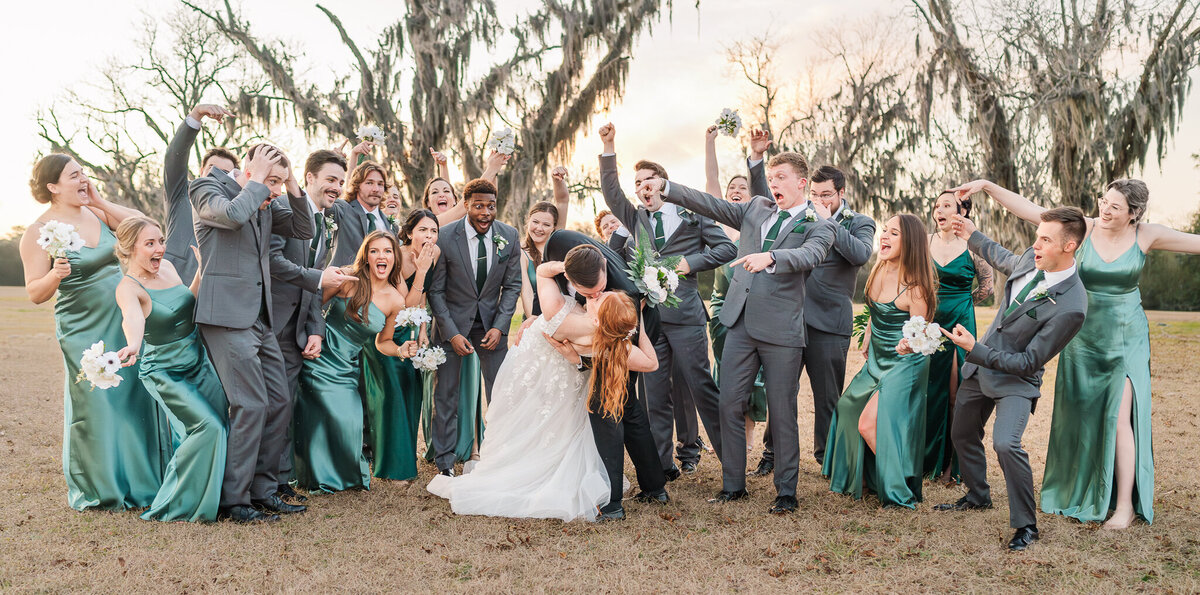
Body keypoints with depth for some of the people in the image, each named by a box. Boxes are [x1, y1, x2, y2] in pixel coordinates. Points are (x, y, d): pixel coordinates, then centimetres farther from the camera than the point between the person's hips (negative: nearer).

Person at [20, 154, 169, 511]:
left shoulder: (97, 212, 7)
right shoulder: (40, 233, -8)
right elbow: (35, 294, -8)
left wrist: (101, 202, -3)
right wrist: (55, 274, -29)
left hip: (129, 326, 5)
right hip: (86, 333, -5)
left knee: (136, 399, 8)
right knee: (95, 405, 1)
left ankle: (141, 481, 22)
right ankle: (99, 492, 16)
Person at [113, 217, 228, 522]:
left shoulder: (167, 267, 4)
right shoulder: (128, 287, -17)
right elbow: (132, 316, -40)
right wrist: (133, 344, -61)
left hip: (199, 363, 7)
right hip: (165, 373, -7)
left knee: (225, 424, -2)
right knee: (208, 426, -20)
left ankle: (212, 494, 19)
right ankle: (175, 507, -5)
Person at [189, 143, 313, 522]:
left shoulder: (267, 202, 16)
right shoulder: (209, 190, -5)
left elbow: (303, 230, 14)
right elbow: (233, 214, -25)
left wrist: (292, 186, 3)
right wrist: (257, 180, -12)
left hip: (260, 318, 9)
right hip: (227, 316, -8)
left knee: (279, 402, 8)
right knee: (250, 406, -11)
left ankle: (263, 491, 18)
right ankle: (234, 501, 0)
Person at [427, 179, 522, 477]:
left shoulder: (509, 235, -7)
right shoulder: (445, 237, -15)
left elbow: (512, 285, 1)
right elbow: (436, 290, -9)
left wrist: (499, 327, -10)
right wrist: (452, 333, -15)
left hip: (491, 323, 2)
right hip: (453, 321, -2)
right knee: (446, 394, 5)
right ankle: (444, 461, 18)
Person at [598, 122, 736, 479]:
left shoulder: (692, 214, 6)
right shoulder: (637, 219, 17)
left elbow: (726, 248, 4)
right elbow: (611, 193, 4)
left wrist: (691, 263, -9)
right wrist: (609, 149, -5)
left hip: (685, 316, -4)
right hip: (648, 316, 4)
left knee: (700, 387, -3)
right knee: (655, 393, 5)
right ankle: (663, 466, 13)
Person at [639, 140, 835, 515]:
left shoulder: (819, 224, 0)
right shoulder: (756, 209, 15)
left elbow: (809, 255, -20)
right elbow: (711, 205, 12)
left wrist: (769, 257, -38)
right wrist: (665, 187, 3)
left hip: (781, 330, -4)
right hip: (741, 324, 5)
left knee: (782, 413, 3)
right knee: (730, 404, 5)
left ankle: (786, 492, 16)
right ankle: (732, 484, 19)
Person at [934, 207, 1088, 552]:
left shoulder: (1071, 307, -29)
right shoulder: (1033, 259, -8)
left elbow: (1029, 363, -24)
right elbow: (1006, 261, 21)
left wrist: (975, 349, -27)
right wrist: (974, 237, 28)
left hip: (1015, 380, -8)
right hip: (980, 366, 8)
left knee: (1005, 443, -27)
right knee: (962, 434, 19)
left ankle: (1026, 526, -6)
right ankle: (978, 497, 44)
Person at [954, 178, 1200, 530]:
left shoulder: (1145, 236, -6)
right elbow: (1028, 210, -12)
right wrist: (986, 186, -18)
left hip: (1126, 342, -2)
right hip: (1084, 339, 2)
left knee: (1119, 418, -9)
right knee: (1081, 418, 8)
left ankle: (1125, 505, 0)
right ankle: (1084, 495, 25)